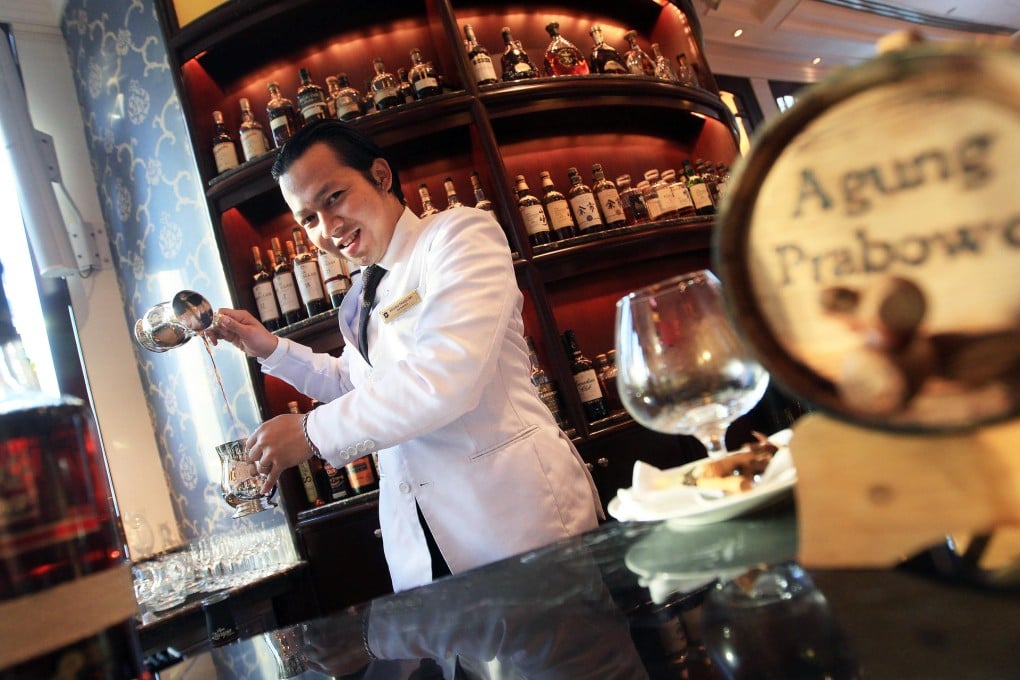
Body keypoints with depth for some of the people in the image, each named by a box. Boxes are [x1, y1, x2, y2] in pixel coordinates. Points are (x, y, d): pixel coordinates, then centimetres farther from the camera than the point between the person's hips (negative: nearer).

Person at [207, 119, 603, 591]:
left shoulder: (460, 233, -8)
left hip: (516, 511, -6)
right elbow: (354, 383, 32)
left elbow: (445, 376, -22)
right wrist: (270, 349, 18)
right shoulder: (361, 296, 15)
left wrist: (312, 432, -14)